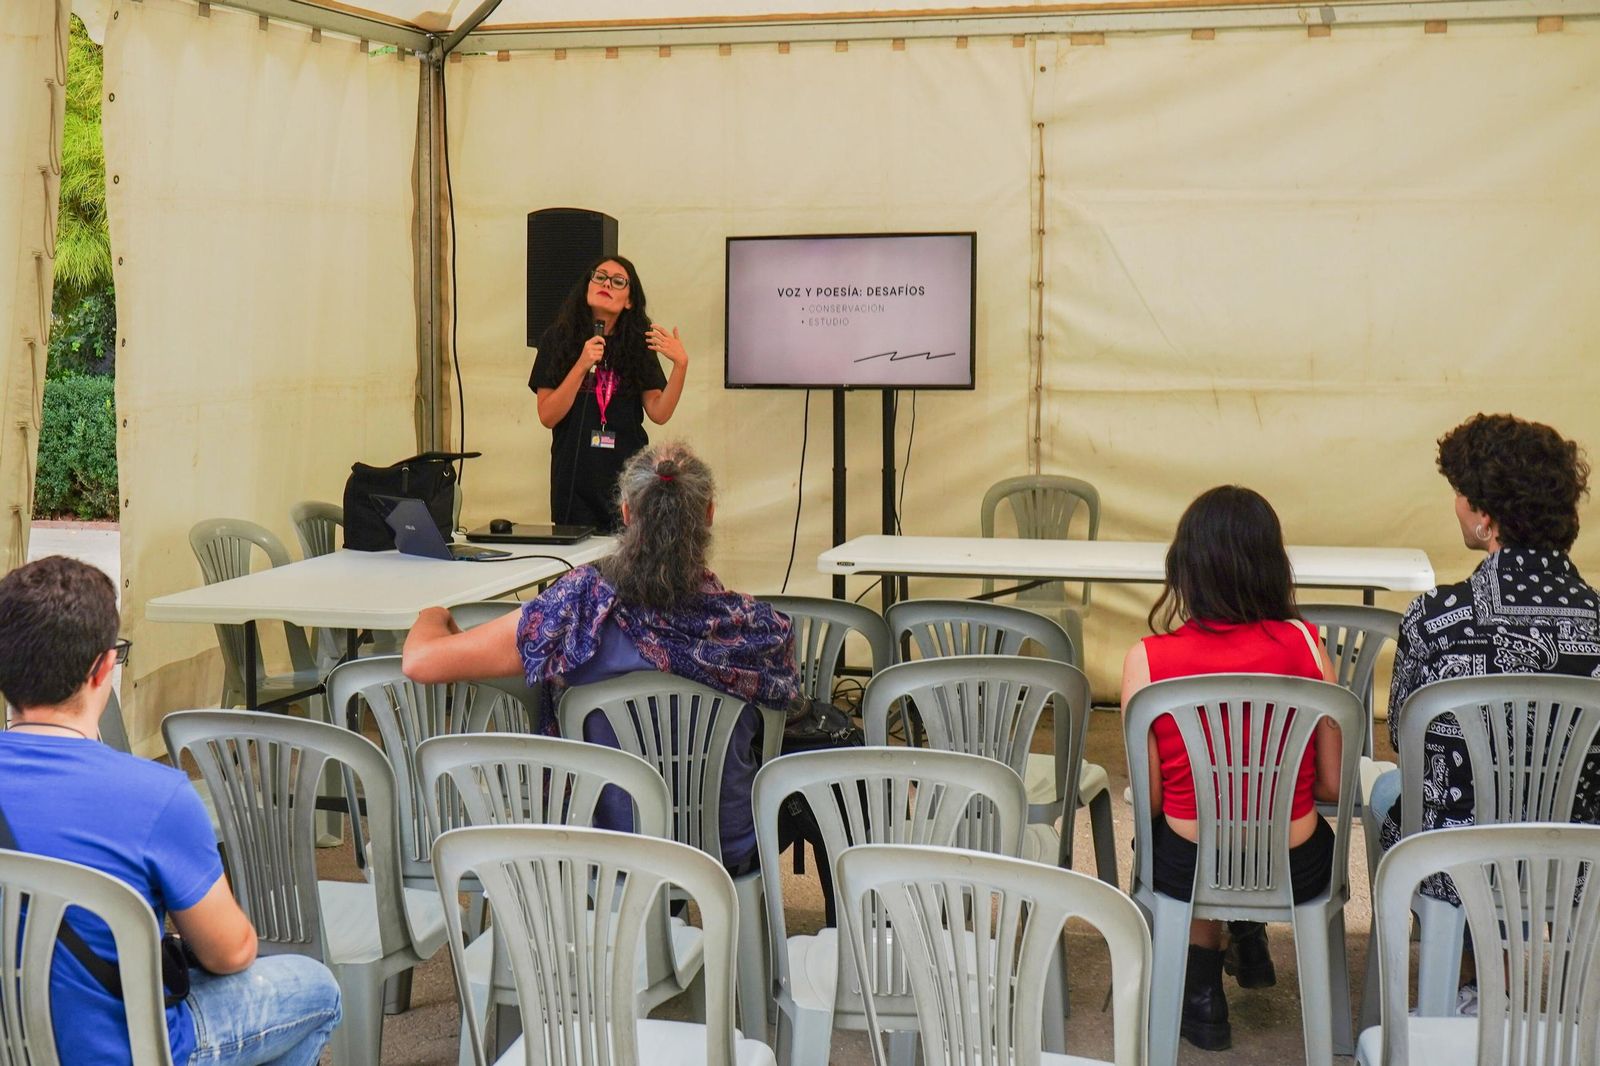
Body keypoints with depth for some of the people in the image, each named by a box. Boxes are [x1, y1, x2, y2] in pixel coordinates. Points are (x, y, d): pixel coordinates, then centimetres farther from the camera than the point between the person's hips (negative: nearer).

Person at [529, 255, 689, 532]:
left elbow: (659, 413, -1)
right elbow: (547, 417, -5)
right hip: (574, 478, -1)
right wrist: (582, 365, -15)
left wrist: (681, 365, -14)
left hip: (628, 475, 1)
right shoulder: (557, 340, 3)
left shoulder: (637, 345, 7)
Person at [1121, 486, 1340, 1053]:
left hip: (1188, 872, -1)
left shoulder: (1146, 659, -15)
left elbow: (1150, 798, -8)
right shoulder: (1303, 646, -12)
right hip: (1294, 873, 1)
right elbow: (1333, 786, -6)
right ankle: (1250, 939, 45)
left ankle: (1202, 984, 36)